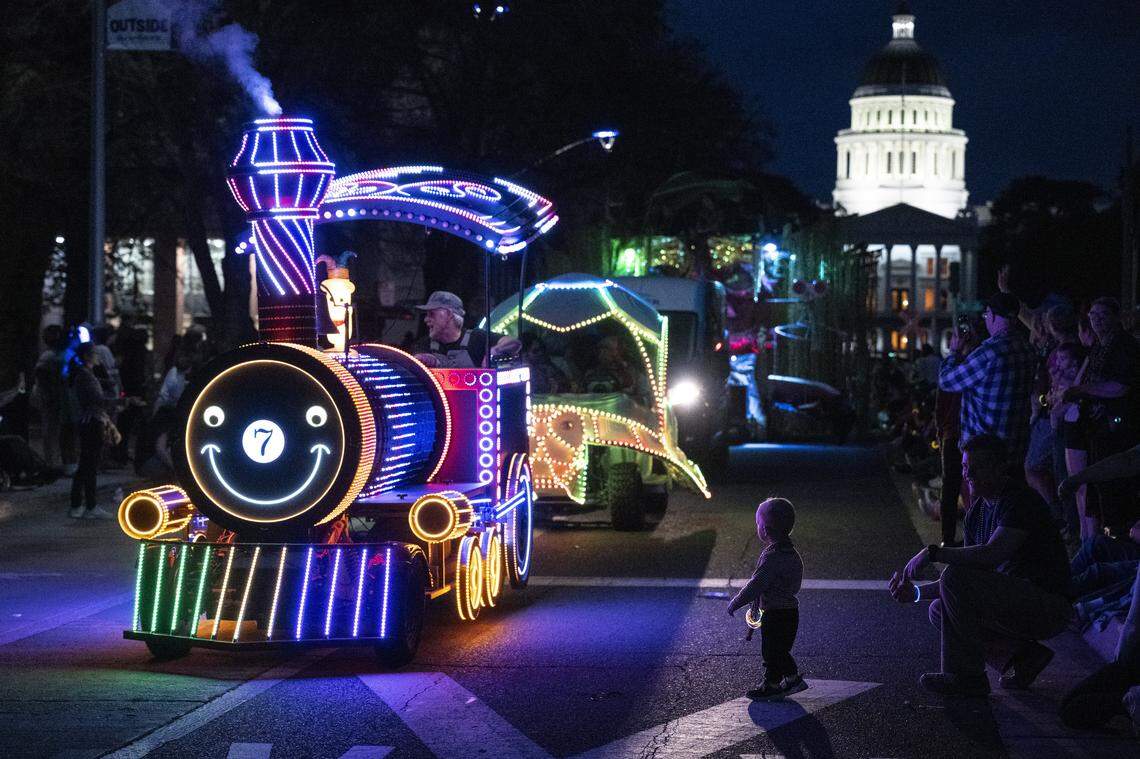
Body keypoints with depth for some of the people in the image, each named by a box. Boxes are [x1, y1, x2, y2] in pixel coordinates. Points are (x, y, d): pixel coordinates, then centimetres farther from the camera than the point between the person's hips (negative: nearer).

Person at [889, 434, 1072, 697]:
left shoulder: (1021, 501, -15)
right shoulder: (977, 511, 13)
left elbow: (991, 555, -30)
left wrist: (933, 553, -24)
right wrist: (917, 592, 3)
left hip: (1048, 605, -10)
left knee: (956, 578, -22)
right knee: (939, 611, 10)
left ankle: (966, 677, -13)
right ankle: (1021, 656, 2)